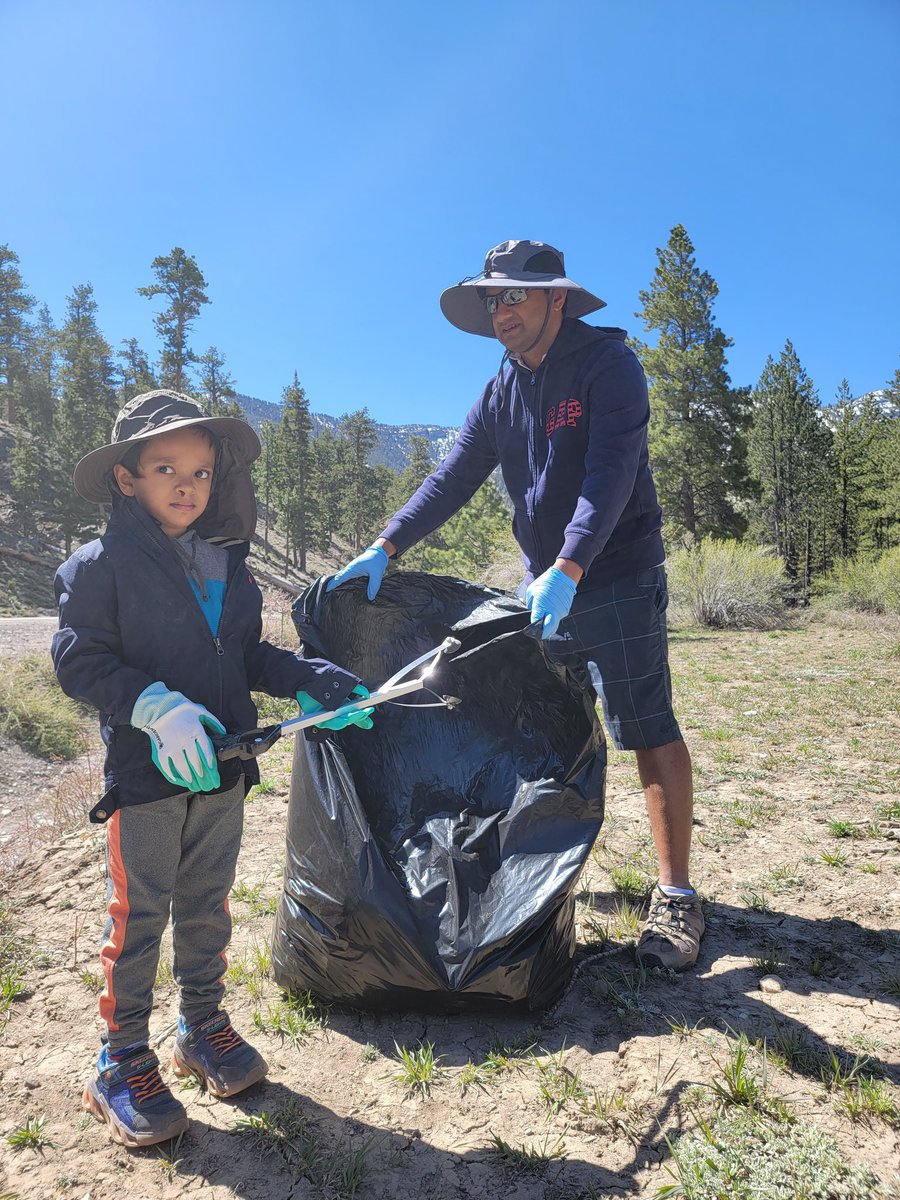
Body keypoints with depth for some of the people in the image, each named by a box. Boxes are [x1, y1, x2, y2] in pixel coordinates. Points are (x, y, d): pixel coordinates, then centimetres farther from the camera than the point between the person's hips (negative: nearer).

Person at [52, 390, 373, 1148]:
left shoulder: (228, 564, 7)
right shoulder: (101, 566, -9)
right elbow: (79, 662, -13)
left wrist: (313, 681, 0)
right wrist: (159, 709, -24)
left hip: (220, 769, 5)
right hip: (144, 773, -5)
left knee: (208, 906, 18)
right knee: (139, 913, 6)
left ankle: (203, 1027, 37)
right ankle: (122, 1064, 25)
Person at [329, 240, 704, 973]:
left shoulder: (608, 364, -11)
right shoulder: (504, 391, 9)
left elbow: (610, 474, -24)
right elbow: (453, 479, 3)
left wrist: (568, 568, -37)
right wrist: (386, 547, -8)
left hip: (618, 580, -6)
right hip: (544, 584, 7)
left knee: (649, 732, -3)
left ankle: (676, 898, 7)